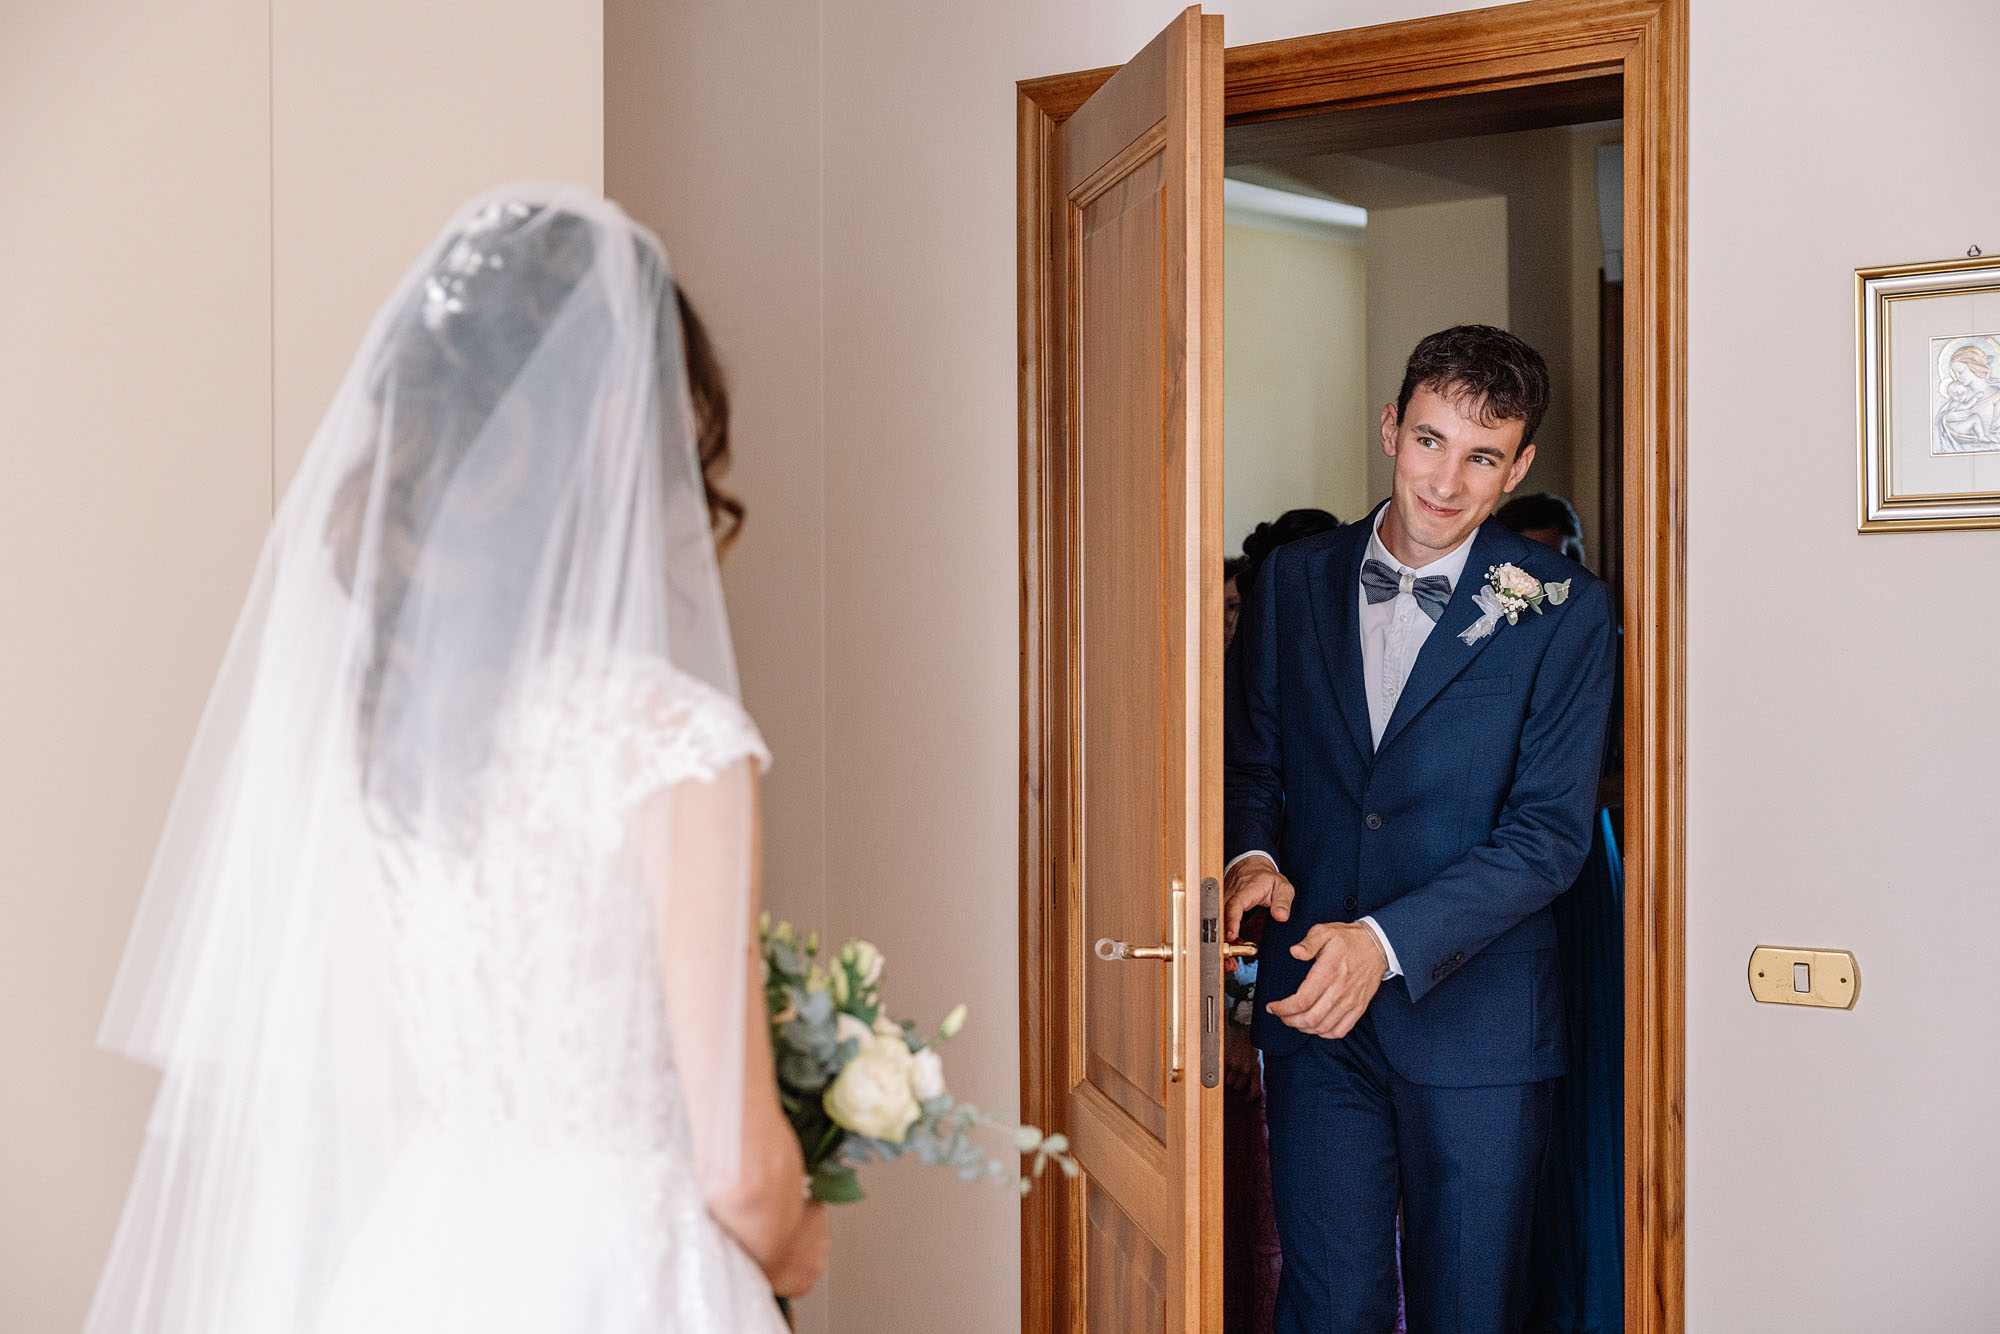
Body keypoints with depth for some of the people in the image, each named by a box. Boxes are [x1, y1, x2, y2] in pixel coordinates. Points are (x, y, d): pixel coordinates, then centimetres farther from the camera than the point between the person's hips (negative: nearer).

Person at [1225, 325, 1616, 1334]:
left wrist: (1388, 940, -21)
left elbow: (1549, 833, -10)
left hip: (1473, 1018, -2)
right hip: (1312, 1004, 2)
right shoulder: (1294, 579, 5)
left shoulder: (1564, 613, -5)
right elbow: (1252, 759, 12)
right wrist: (1251, 855, -11)